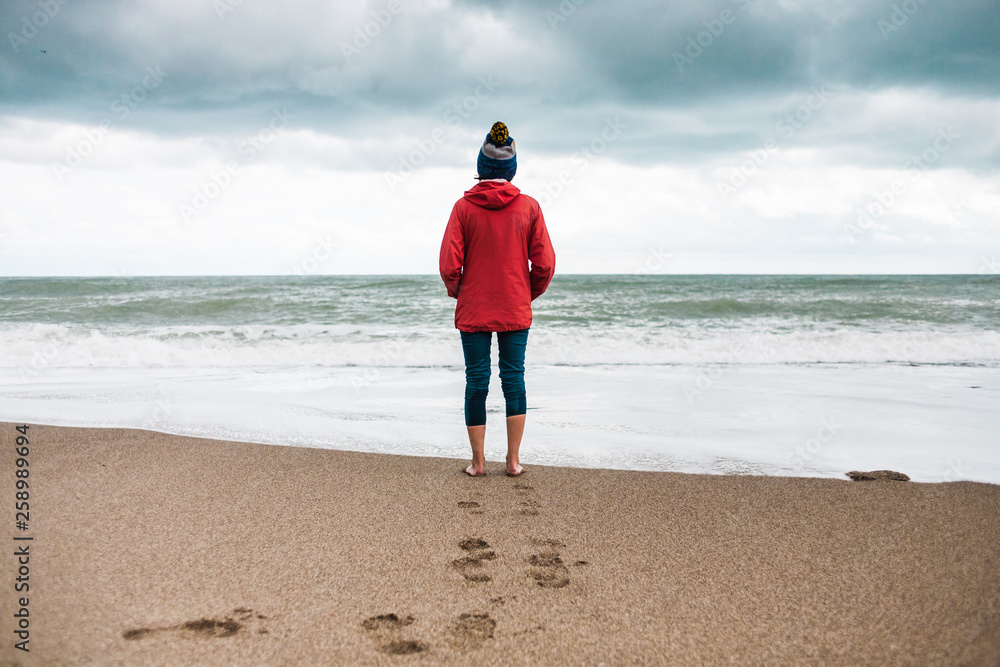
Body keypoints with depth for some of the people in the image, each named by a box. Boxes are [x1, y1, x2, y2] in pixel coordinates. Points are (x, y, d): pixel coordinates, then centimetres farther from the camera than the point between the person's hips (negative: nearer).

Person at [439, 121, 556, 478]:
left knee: (477, 382, 6)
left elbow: (449, 264, -9)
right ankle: (513, 459, 11)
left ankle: (478, 461, 12)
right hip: (515, 312, 1)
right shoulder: (528, 207, -3)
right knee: (514, 379, 9)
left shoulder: (464, 207, -6)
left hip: (473, 311, -1)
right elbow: (545, 264, -4)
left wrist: (457, 292, 10)